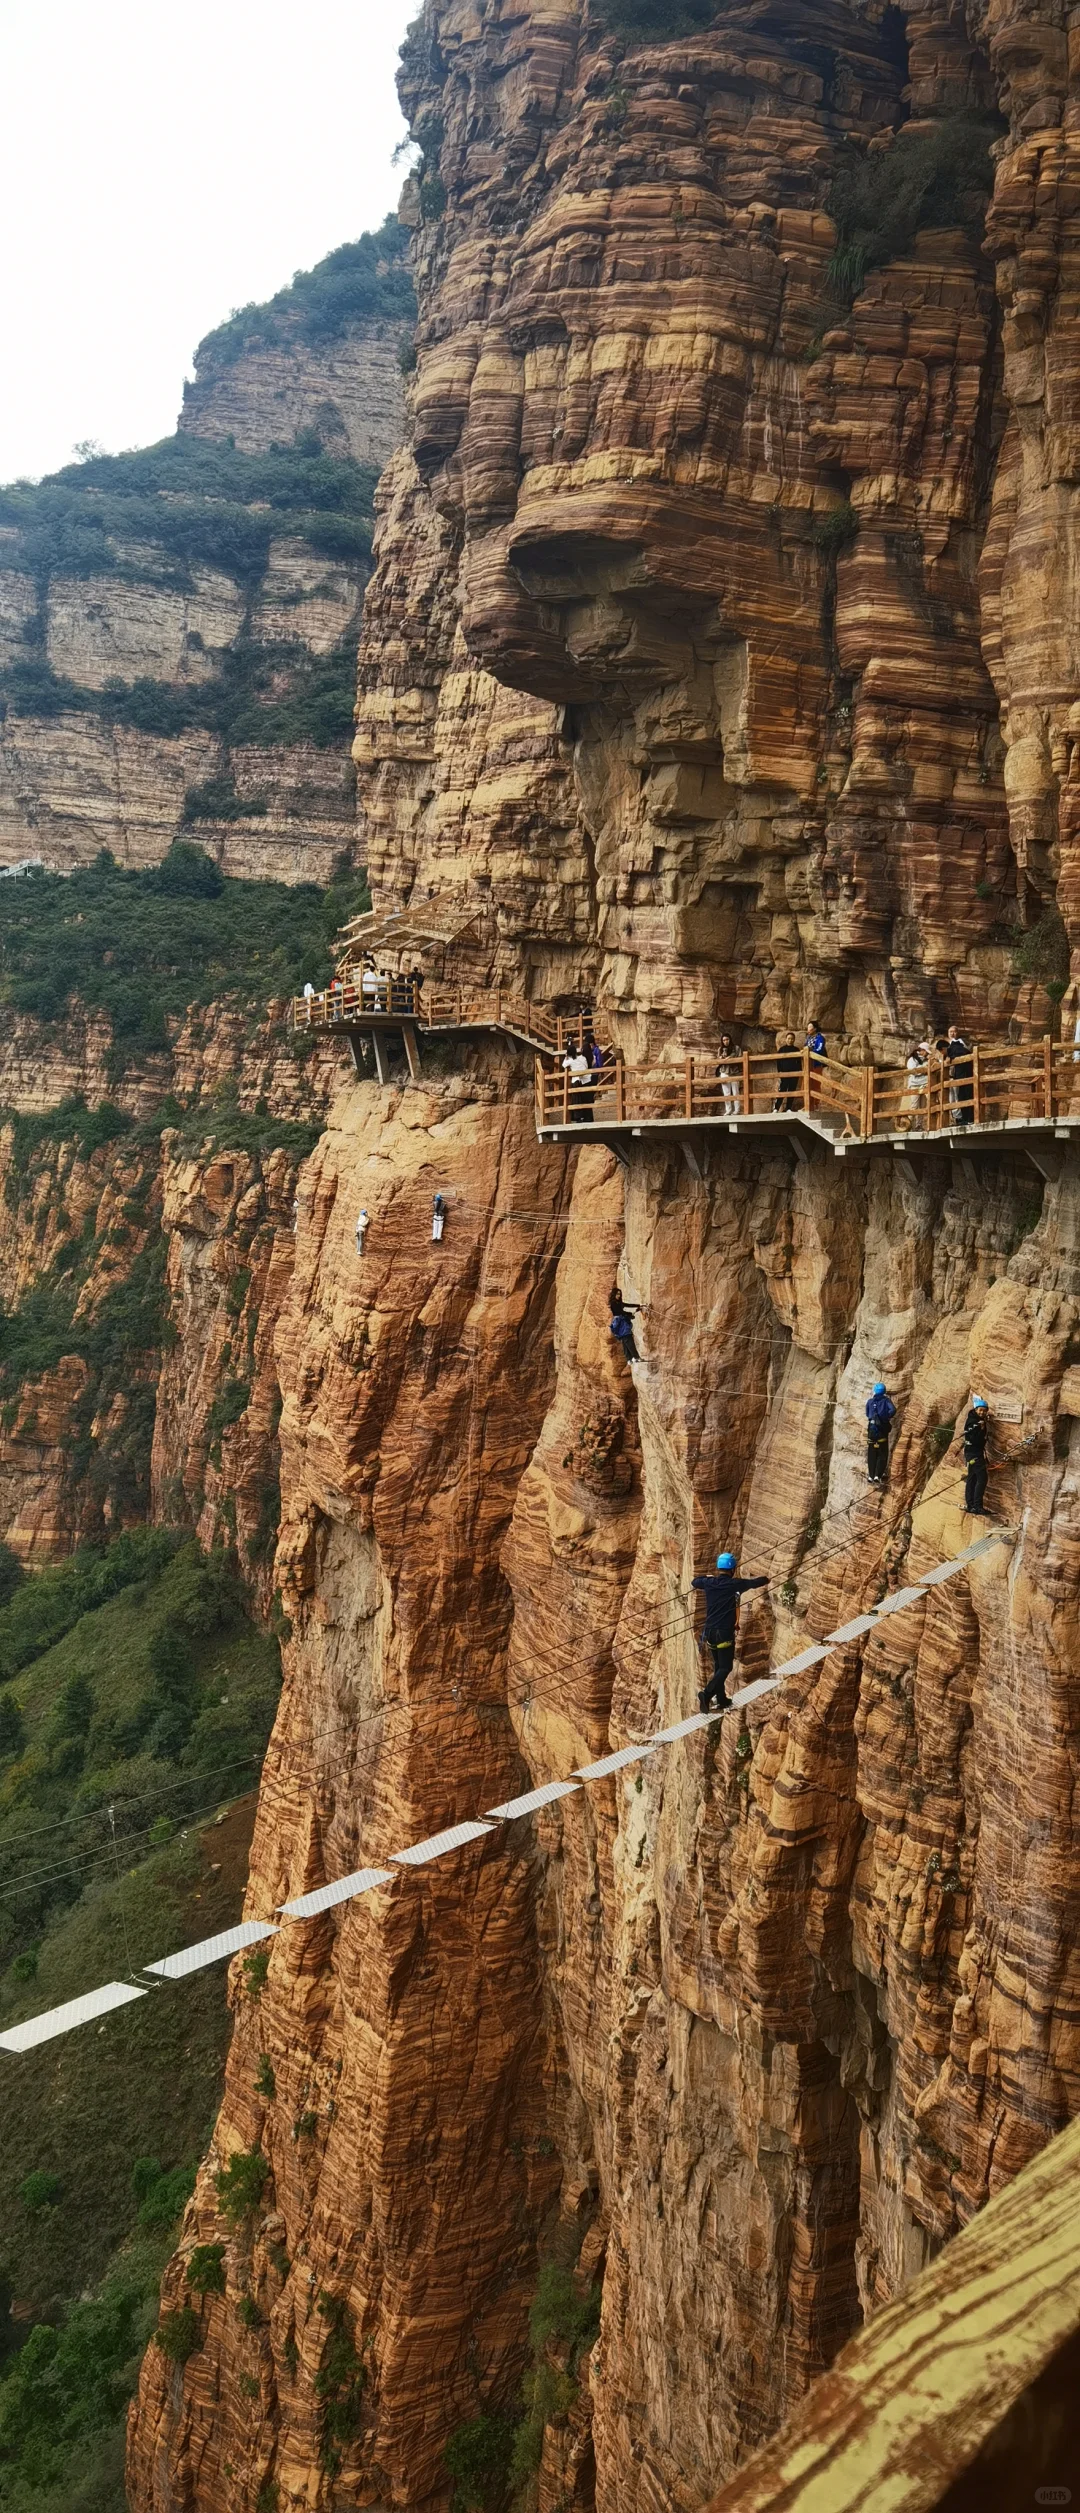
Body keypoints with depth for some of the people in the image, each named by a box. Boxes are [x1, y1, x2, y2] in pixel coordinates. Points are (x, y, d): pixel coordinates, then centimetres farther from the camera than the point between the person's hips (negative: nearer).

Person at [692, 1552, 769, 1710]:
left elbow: (694, 1582, 24)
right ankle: (706, 1695, -19)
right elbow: (759, 1582, -3)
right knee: (725, 1667, -1)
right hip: (725, 1633, -6)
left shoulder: (709, 1582, 2)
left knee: (718, 1665, 20)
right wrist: (765, 1581, 20)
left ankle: (721, 1698, 26)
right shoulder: (735, 1584, -11)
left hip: (710, 1632, 6)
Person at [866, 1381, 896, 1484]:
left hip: (871, 1428, 3)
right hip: (882, 1429, -3)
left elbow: (867, 1414, 11)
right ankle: (878, 1475, -6)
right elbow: (893, 1410, -18)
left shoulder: (870, 1401, 5)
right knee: (882, 1454, 5)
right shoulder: (886, 1400, -3)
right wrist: (888, 1416, 0)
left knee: (871, 1454, 13)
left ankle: (871, 1475, 13)